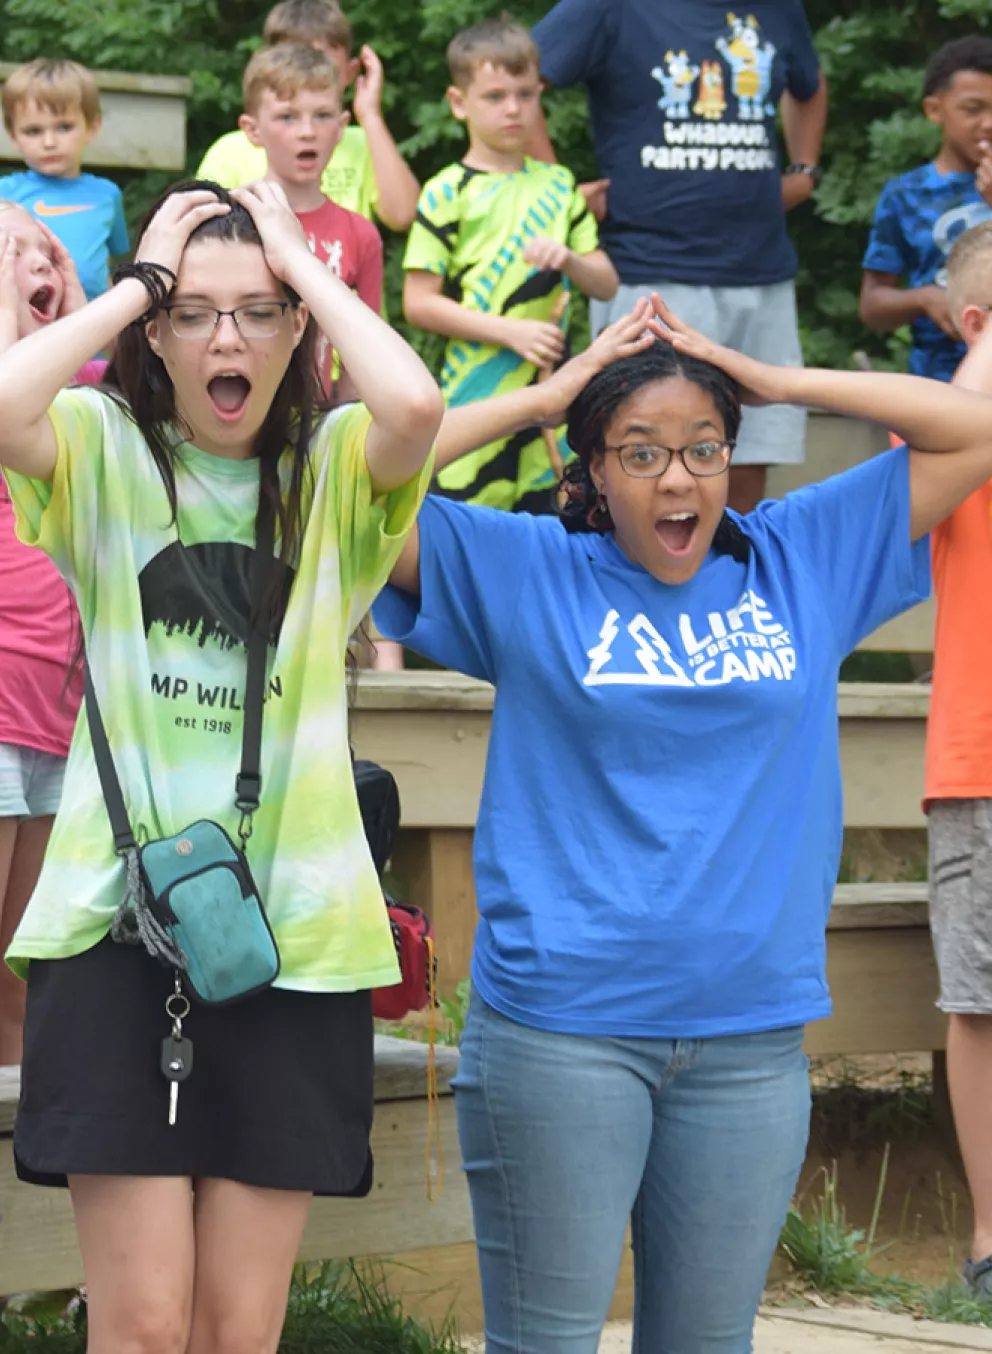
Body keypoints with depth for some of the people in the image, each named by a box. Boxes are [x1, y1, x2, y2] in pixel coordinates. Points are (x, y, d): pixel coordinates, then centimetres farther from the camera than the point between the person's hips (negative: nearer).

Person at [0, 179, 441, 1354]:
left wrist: (302, 261, -5)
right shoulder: (104, 451, 4)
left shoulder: (332, 468, 5)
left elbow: (415, 406, -19)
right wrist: (138, 280, -7)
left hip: (293, 931, 1)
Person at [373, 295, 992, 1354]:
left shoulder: (803, 561, 9)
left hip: (750, 1038, 3)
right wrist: (538, 398, -2)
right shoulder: (526, 573, 2)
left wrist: (778, 382, 5)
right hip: (563, 1023, -3)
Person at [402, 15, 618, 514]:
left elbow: (607, 284, 13)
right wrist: (512, 332, -15)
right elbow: (418, 303, -8)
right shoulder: (448, 193, -3)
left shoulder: (558, 186, 12)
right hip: (473, 402, -5)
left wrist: (568, 259, -9)